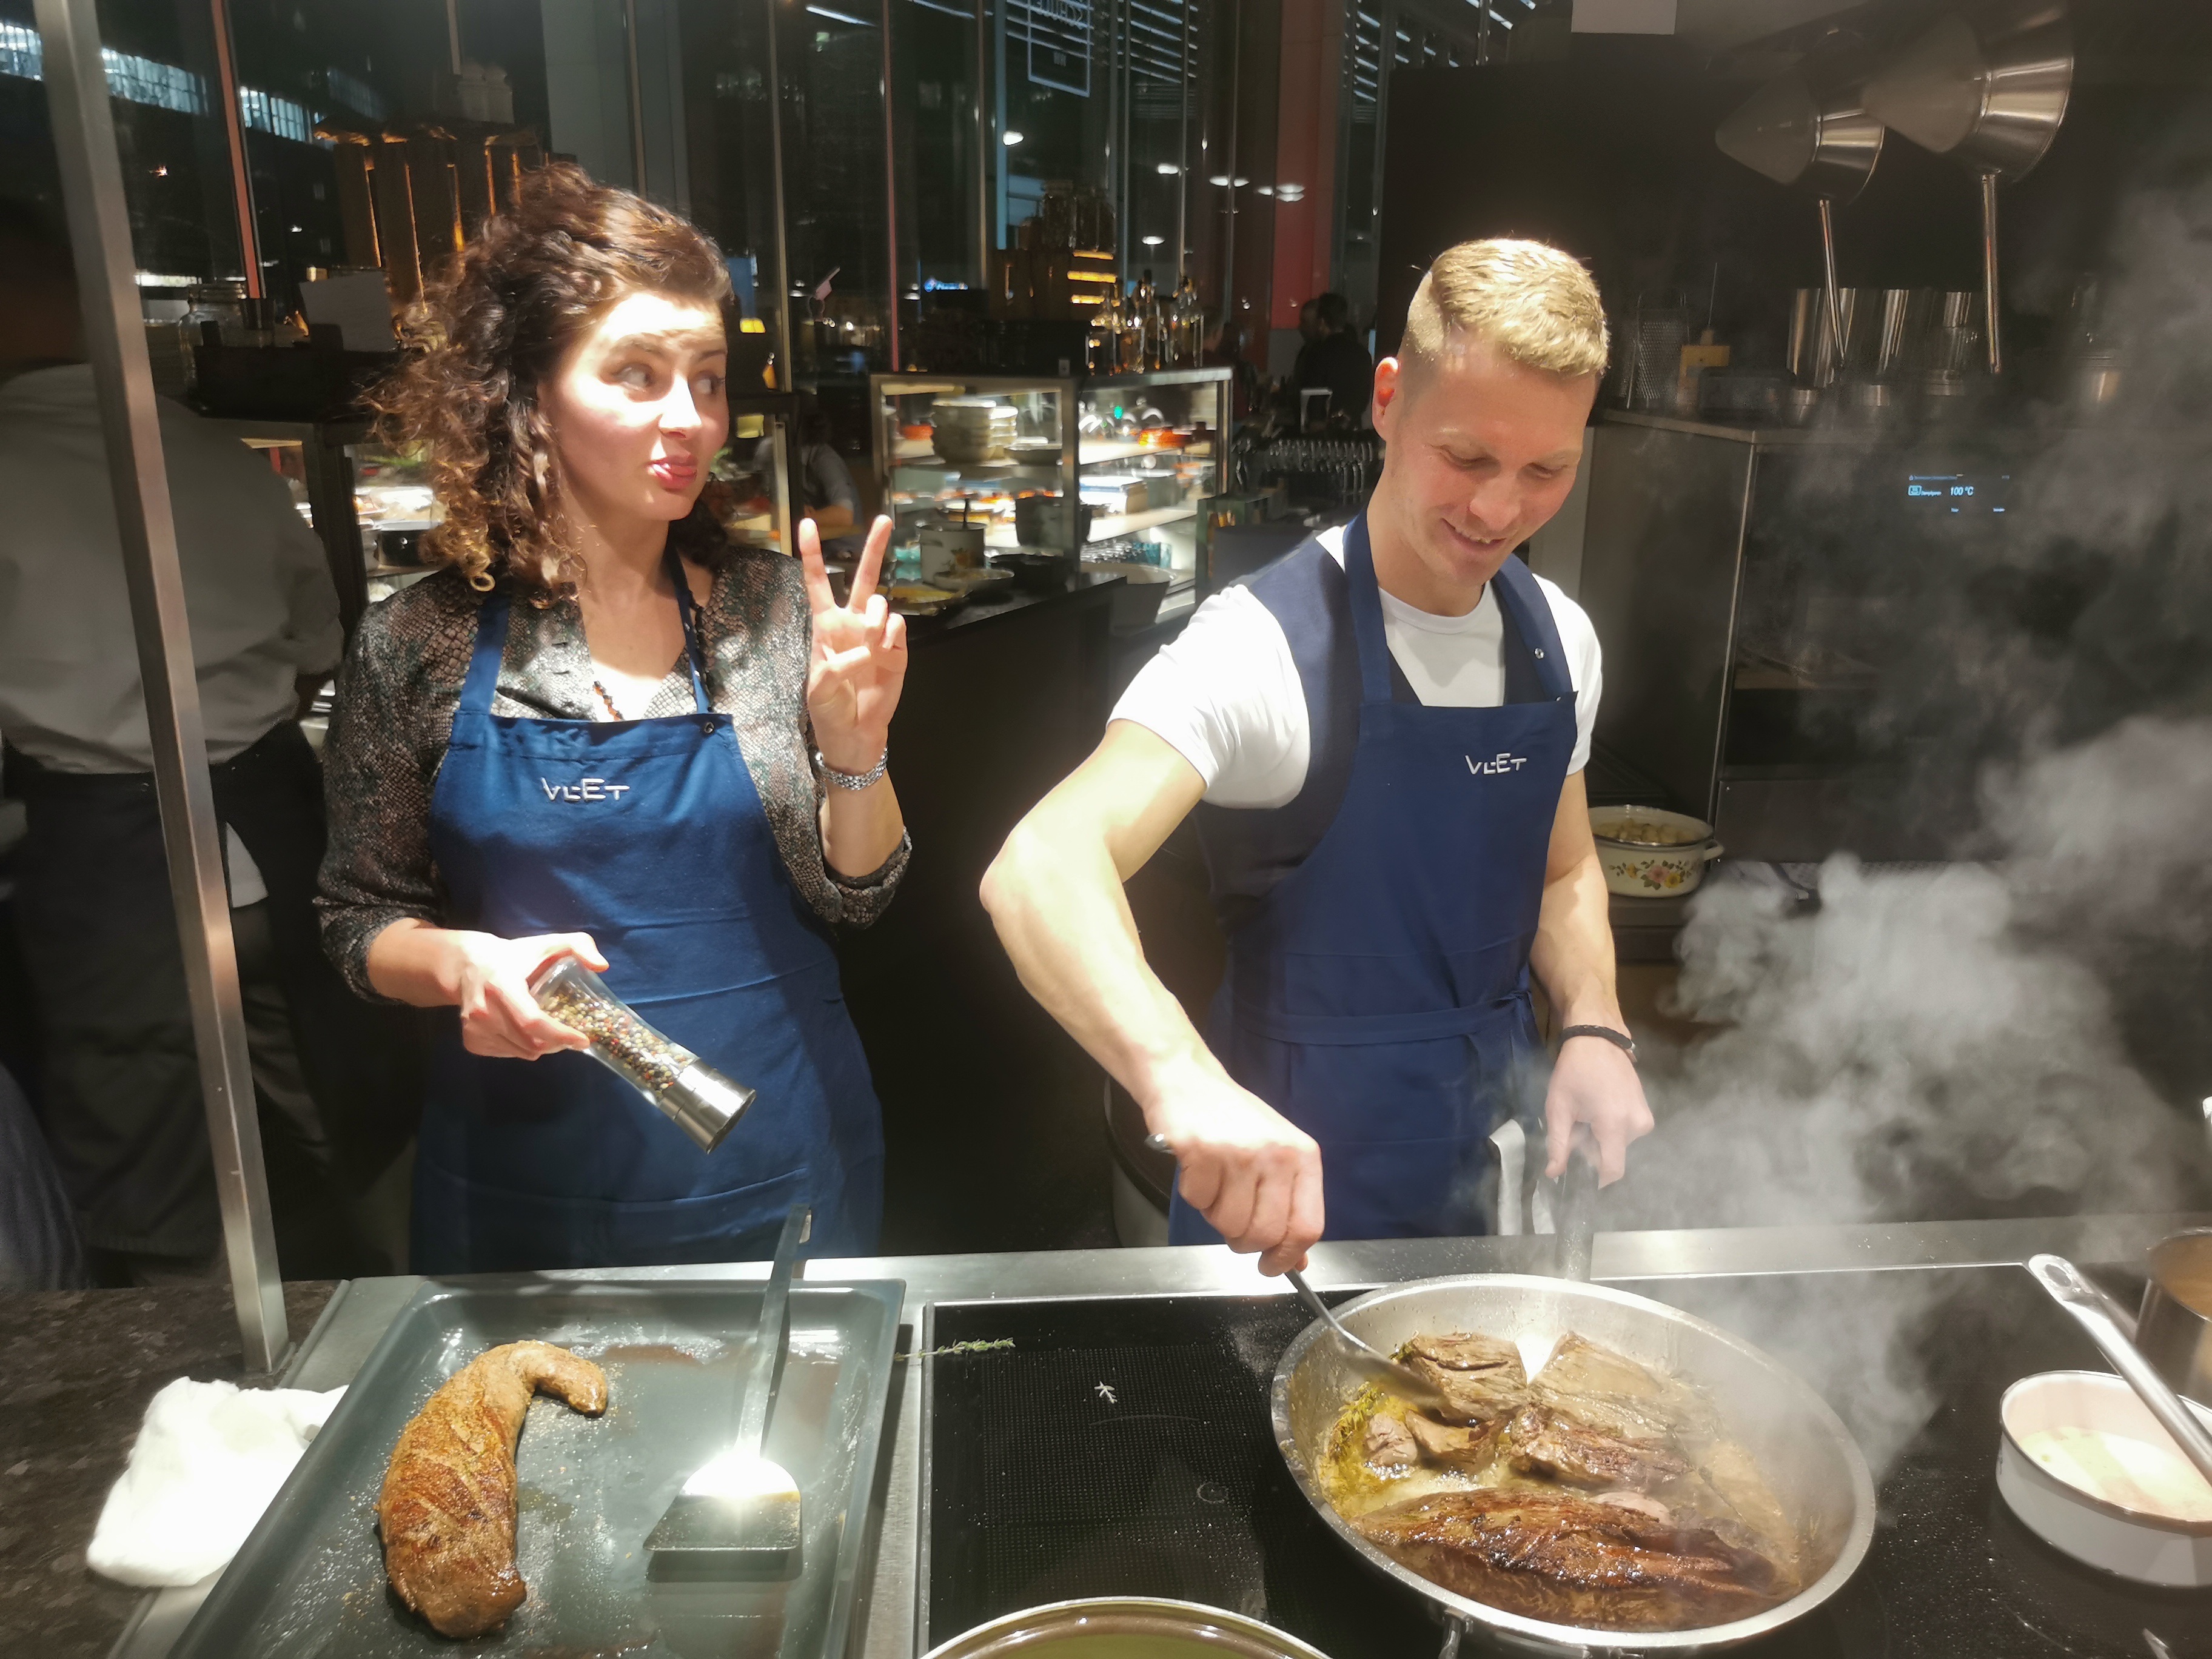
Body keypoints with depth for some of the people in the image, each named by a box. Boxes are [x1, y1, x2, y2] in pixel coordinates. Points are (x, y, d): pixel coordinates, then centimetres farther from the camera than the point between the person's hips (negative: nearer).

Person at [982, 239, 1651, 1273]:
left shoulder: (1558, 638, -2)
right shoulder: (1266, 646, -25)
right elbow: (1040, 870, -39)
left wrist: (1594, 1029, -7)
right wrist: (1185, 1080, -56)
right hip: (1298, 1171, -6)